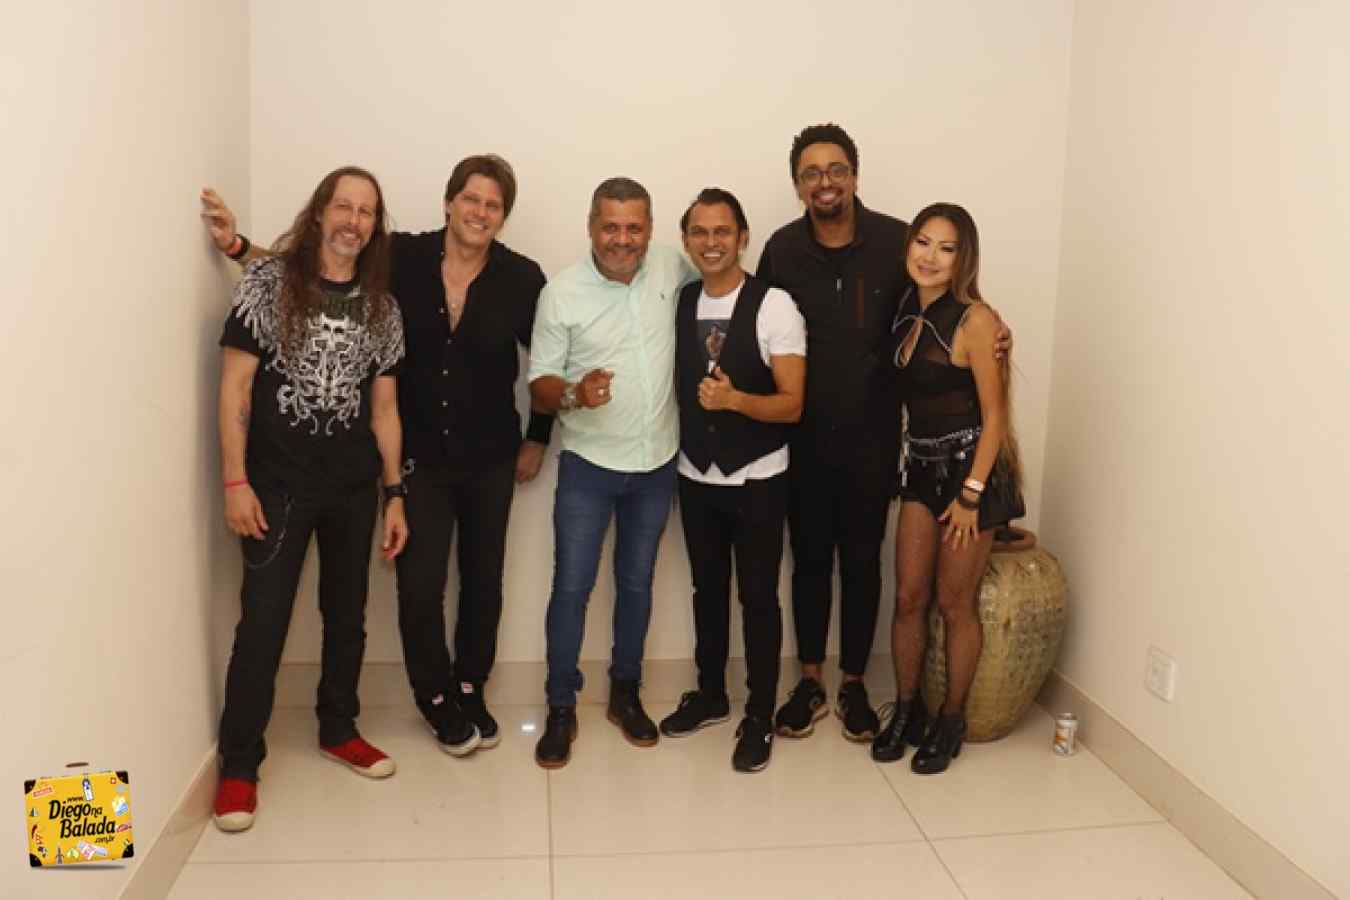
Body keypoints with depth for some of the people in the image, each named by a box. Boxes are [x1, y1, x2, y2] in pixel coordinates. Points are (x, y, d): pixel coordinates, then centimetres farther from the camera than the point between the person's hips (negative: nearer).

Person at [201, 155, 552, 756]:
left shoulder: (521, 278, -9)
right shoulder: (403, 259, -9)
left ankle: (470, 689, 38)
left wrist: (537, 439, 6)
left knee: (483, 581, 14)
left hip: (491, 461, 1)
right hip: (419, 457, -1)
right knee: (420, 586, 1)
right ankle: (437, 699, 28)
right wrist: (238, 244, -16)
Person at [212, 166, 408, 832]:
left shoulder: (380, 305, 7)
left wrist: (394, 493, 6)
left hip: (353, 488, 4)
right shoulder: (270, 281, -4)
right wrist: (236, 481, -12)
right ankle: (239, 764, 15)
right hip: (278, 483, -4)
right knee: (263, 623, -1)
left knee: (347, 616, 15)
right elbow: (235, 385, -6)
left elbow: (384, 407, 9)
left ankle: (337, 730, 34)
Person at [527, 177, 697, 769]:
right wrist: (573, 394, -31)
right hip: (588, 467, -3)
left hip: (657, 465, 3)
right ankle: (561, 709, 17)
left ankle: (625, 693, 32)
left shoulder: (671, 269, -4)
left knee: (637, 583, 15)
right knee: (572, 586, 1)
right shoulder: (561, 294, -11)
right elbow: (539, 386, -9)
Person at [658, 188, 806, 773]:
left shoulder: (774, 306, -14)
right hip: (696, 476, 5)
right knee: (708, 589, 18)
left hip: (757, 480, -4)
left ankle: (760, 716, 22)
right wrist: (672, 448, 0)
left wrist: (735, 399, -33)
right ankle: (710, 695, 36)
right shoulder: (679, 302, 2)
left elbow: (792, 404, -17)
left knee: (758, 597, 6)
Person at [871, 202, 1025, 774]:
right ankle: (905, 710, 24)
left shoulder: (974, 320, -15)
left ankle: (950, 721, 23)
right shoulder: (908, 314, 4)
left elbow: (993, 416, -15)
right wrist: (910, 463, 5)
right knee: (908, 596, 7)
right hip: (921, 467, 6)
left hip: (969, 468, -5)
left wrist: (971, 494, -16)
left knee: (955, 602, 6)